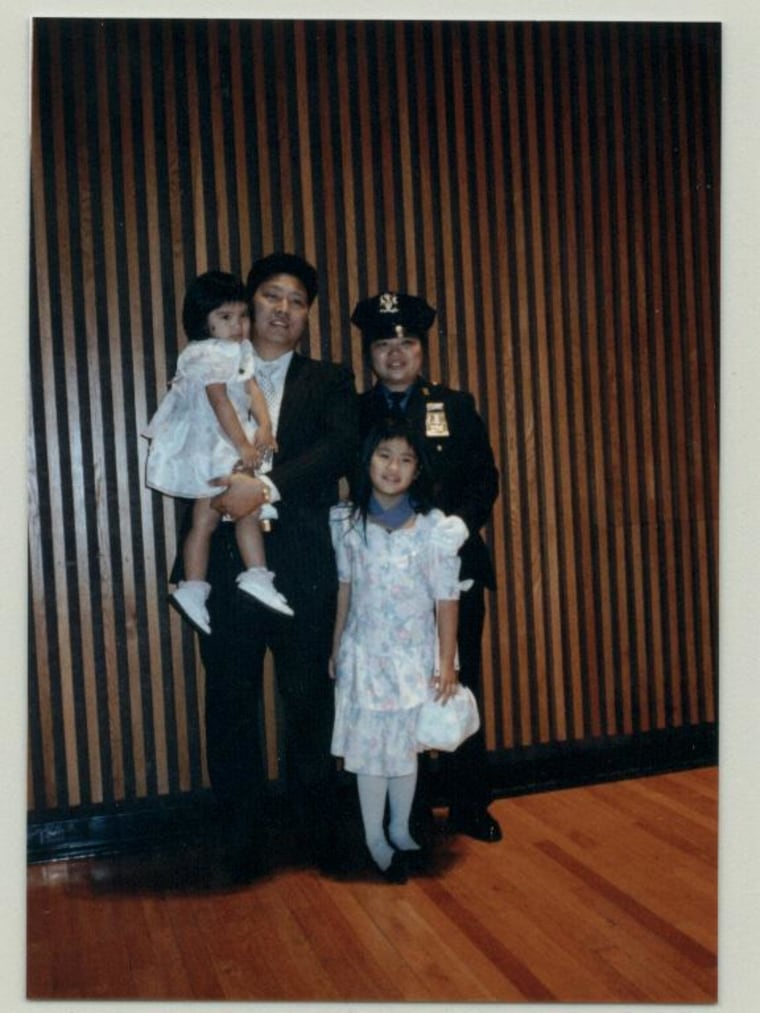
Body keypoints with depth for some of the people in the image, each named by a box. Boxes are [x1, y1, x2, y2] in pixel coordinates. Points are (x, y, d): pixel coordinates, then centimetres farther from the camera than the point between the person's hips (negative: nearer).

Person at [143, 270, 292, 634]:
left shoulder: (240, 351, 11)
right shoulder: (205, 355, -16)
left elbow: (252, 389, 5)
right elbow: (220, 403, -20)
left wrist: (264, 426, -12)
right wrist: (243, 446, -21)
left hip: (233, 446, 9)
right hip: (209, 449, -9)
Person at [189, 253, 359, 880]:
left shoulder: (330, 382, 10)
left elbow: (342, 448, -8)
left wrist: (266, 487, -21)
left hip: (303, 568, -1)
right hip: (226, 564, 1)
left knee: (309, 700, 6)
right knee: (230, 704, 6)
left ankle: (314, 834, 22)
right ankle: (243, 843, 20)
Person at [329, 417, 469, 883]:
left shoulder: (435, 527, -10)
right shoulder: (348, 523, -3)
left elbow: (446, 599, -8)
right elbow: (345, 587, 6)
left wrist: (447, 664, -8)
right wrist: (336, 649, 10)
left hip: (413, 656, -1)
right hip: (365, 654, 1)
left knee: (405, 746, 10)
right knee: (369, 748, 5)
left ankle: (400, 831, 29)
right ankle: (375, 839, 19)